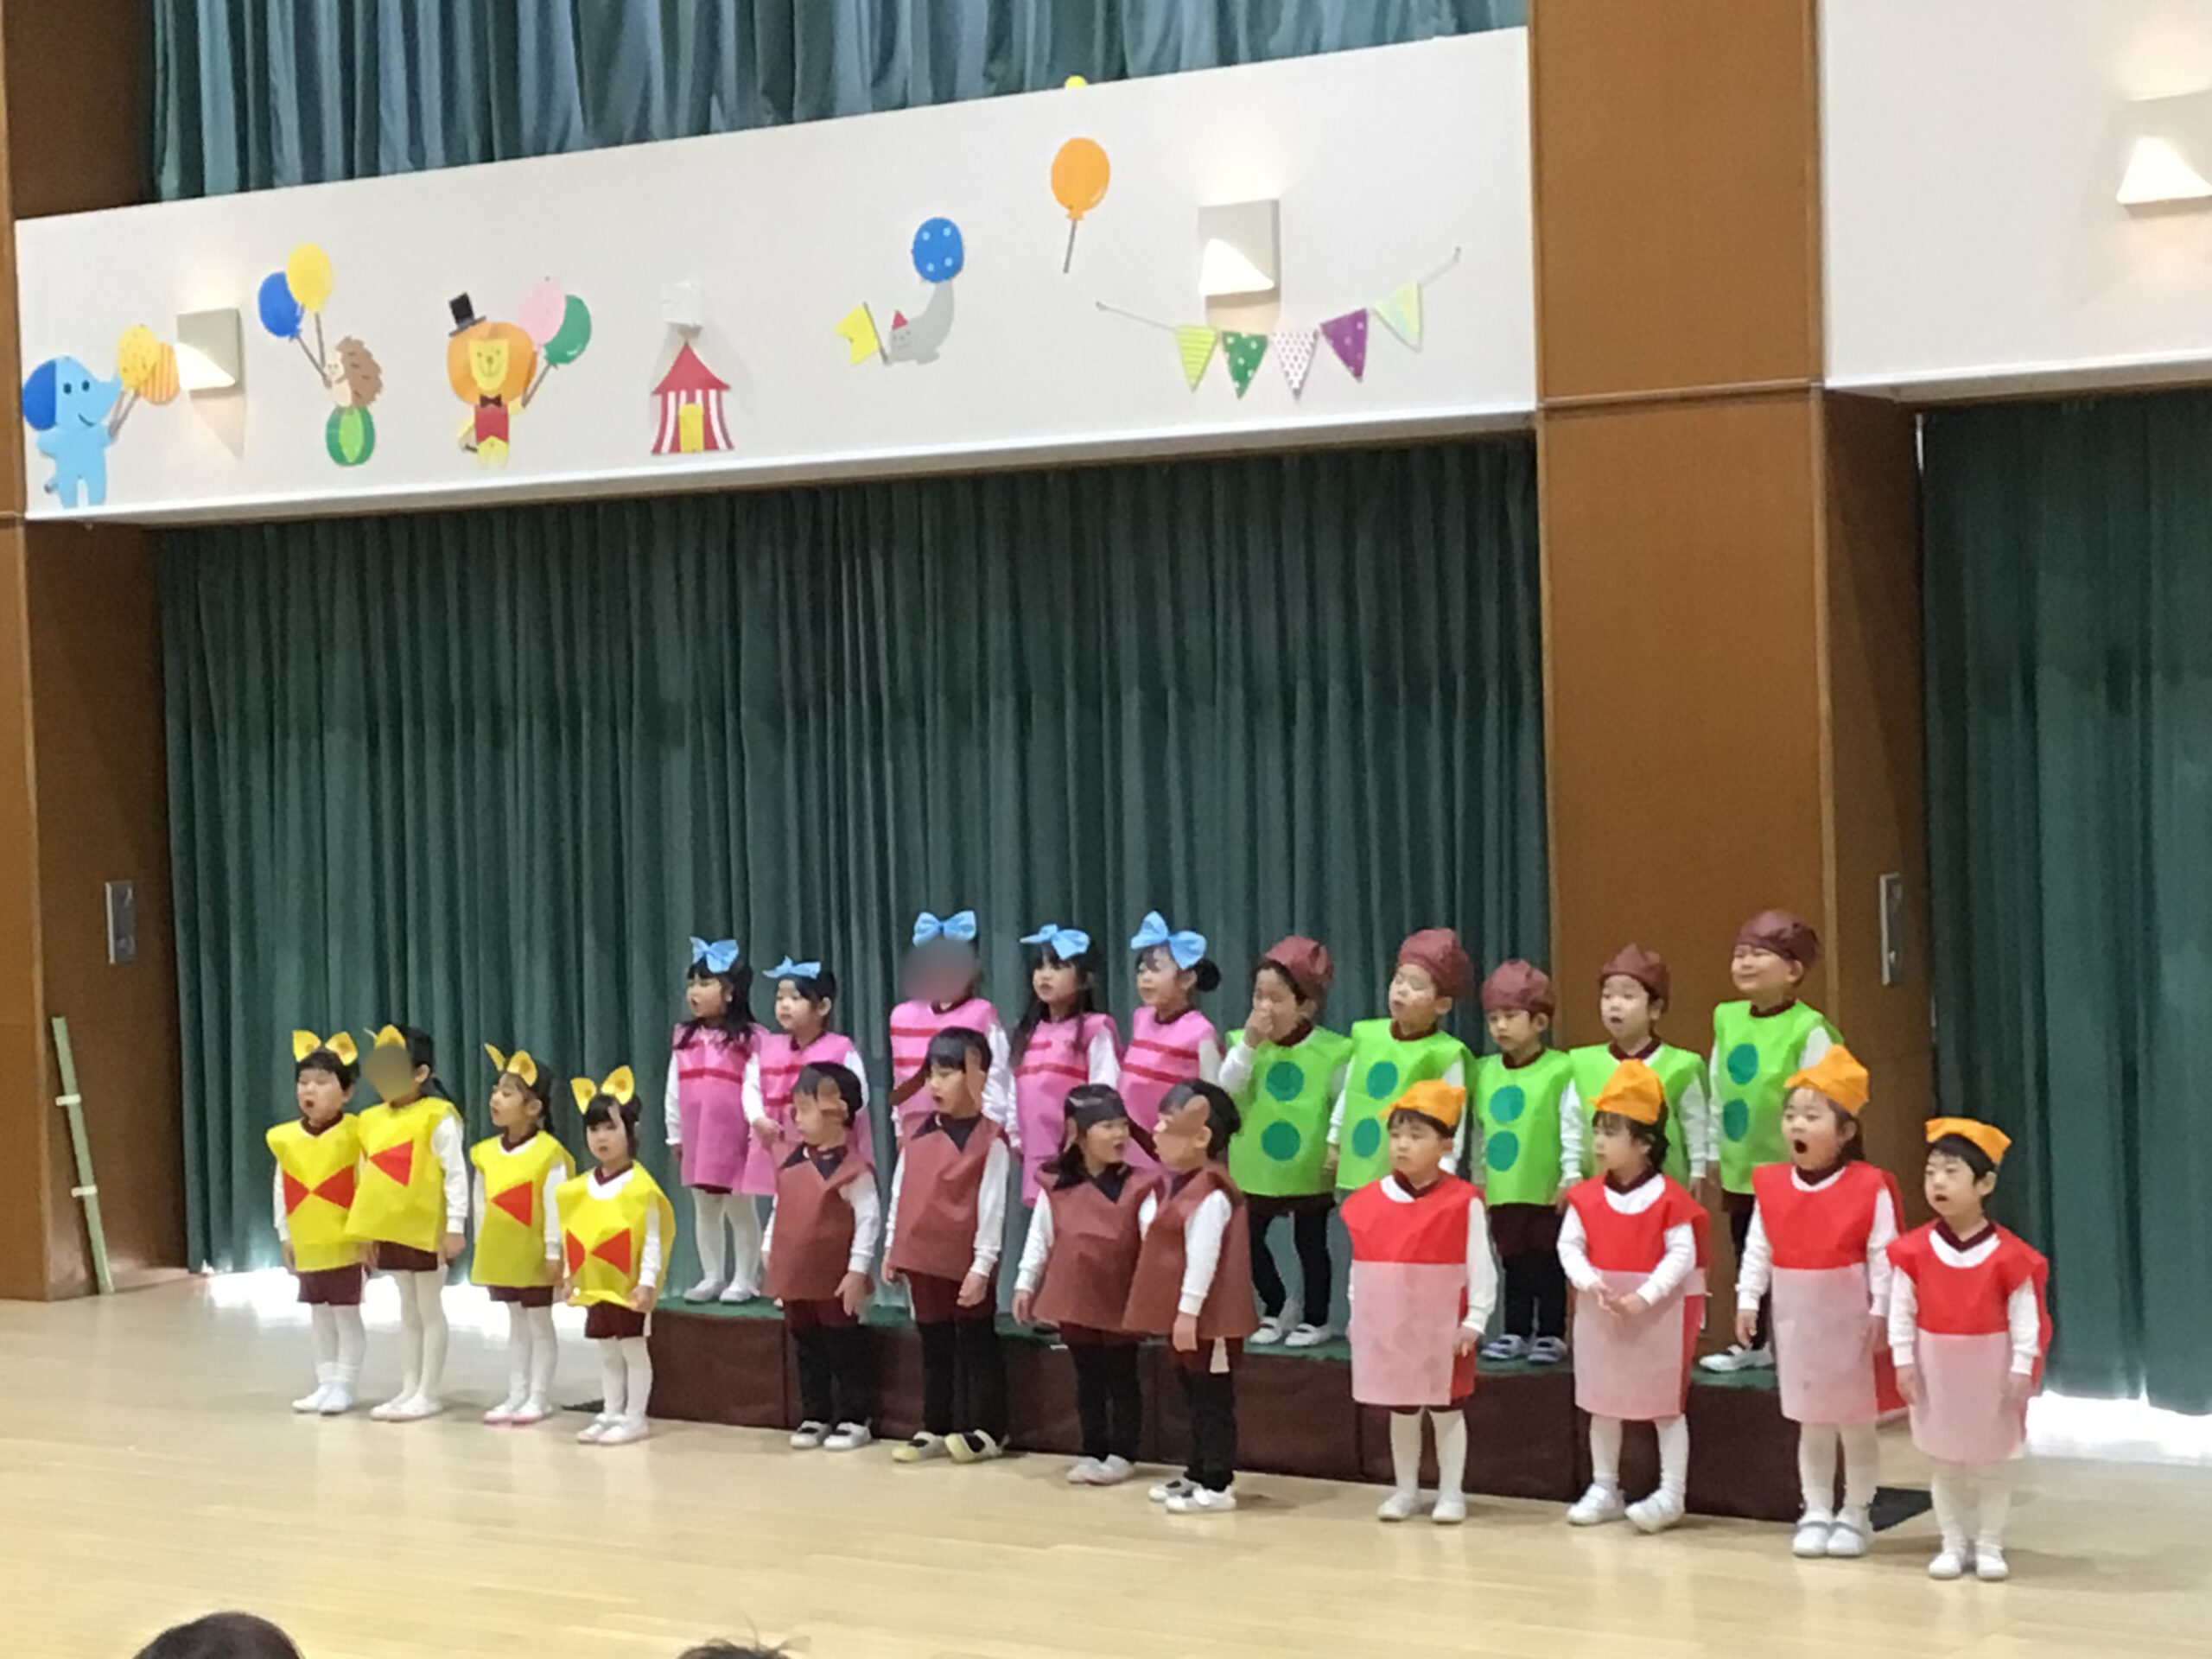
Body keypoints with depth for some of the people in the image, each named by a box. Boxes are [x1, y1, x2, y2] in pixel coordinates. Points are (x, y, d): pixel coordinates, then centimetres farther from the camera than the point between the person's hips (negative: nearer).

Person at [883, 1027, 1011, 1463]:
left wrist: (983, 1265, -17)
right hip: (923, 1259, 7)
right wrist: (892, 1248, 11)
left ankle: (986, 1431, 13)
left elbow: (992, 1208, -14)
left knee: (977, 1345, 5)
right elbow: (900, 1194, 13)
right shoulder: (918, 1135, 7)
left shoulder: (990, 1140, -12)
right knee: (934, 1346, 14)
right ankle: (935, 1429, 23)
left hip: (967, 1264, -7)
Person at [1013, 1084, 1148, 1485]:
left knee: (1122, 1379, 7)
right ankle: (1093, 1451, 22)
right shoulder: (1055, 1188, -1)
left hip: (1121, 1301, -3)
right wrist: (1025, 1284, 3)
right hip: (1074, 1299, 3)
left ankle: (1121, 1454, 15)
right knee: (1088, 1379, 13)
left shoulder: (1137, 1188, -8)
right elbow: (1039, 1239, 6)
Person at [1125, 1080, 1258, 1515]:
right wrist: (1174, 1314, 19)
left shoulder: (1211, 1195, -20)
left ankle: (1217, 1486, 0)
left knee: (1213, 1399, -3)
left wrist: (1189, 1311, -25)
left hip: (1205, 1318, -10)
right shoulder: (1169, 1185, 12)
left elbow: (1203, 1258, -24)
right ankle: (1197, 1474, 27)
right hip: (1178, 1315, 10)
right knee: (1195, 1396, 18)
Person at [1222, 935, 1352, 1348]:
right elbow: (1226, 1092, -14)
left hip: (1309, 1171, -3)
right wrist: (1249, 1044, -21)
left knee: (1310, 1244, 9)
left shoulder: (1332, 1051, -11)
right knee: (1247, 1239, 10)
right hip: (1256, 1168, 3)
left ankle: (1316, 1318, 25)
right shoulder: (1243, 1040, -2)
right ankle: (1277, 1306, 30)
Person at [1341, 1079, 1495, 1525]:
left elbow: (1480, 1267, -9)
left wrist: (1474, 1321, -11)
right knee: (1400, 1410, 15)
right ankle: (1405, 1490, 27)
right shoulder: (1368, 1202, -1)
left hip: (1443, 1329, -4)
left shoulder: (1463, 1203, -11)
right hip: (1386, 1328, 4)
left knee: (1446, 1409, 8)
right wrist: (1358, 1316, 6)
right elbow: (1360, 1266, 6)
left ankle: (1451, 1493, 18)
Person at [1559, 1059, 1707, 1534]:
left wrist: (1645, 1297, -25)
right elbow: (1569, 1246, -3)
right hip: (1600, 1314, 5)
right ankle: (1604, 1489, 28)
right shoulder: (1586, 1197, 0)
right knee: (1602, 1403, 15)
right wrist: (1591, 1282, -20)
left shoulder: (1669, 1200, -14)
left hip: (1658, 1316, -5)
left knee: (1666, 1403, 3)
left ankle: (1670, 1495, 9)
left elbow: (1682, 1255, -17)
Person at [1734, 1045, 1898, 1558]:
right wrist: (1747, 1301, -3)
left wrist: (1880, 1312, -15)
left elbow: (1882, 1257, -12)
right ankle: (1816, 1513, 22)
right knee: (1811, 1423, 13)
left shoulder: (1869, 1188, -12)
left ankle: (1855, 1515, 20)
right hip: (1796, 1321, 4)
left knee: (1856, 1424, 8)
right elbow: (1757, 1251, 2)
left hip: (1850, 1321, -4)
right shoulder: (1771, 1188, 0)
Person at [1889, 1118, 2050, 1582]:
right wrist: (1903, 1361, -6)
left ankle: (1989, 1546, 19)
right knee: (1945, 1462, 12)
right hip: (1936, 1368, 2)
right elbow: (1901, 1309, -3)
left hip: (1991, 1370, -2)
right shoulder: (1915, 1250, -7)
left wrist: (2023, 1369, -12)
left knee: (1991, 1462, 9)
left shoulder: (2008, 1255, -13)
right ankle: (1954, 1544, 22)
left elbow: (2025, 1316, -9)